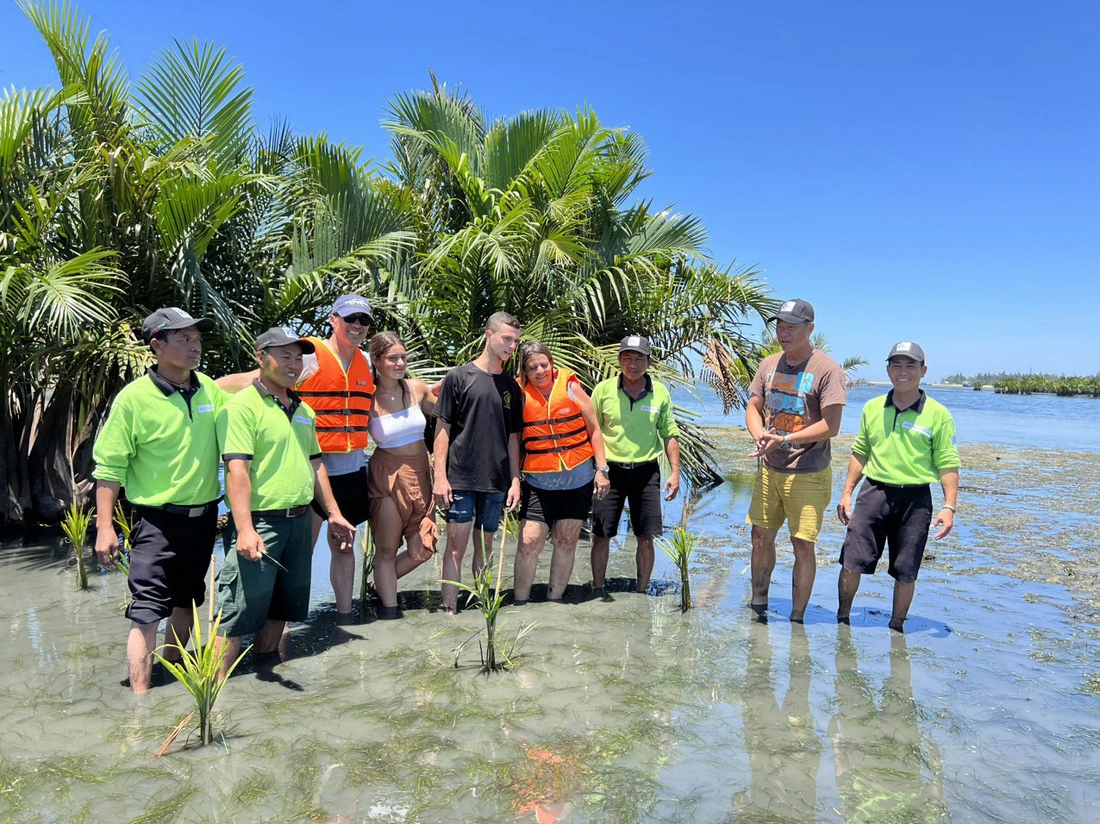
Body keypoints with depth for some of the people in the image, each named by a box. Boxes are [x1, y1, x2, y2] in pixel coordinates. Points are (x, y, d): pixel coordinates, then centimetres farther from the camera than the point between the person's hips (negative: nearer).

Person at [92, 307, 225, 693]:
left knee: (186, 600, 19)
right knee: (147, 611, -5)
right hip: (158, 519, -5)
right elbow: (109, 467, -10)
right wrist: (104, 526, -13)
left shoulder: (210, 389, 1)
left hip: (204, 515, 6)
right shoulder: (134, 398, -13)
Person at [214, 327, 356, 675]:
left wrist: (334, 513, 16)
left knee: (281, 608, 17)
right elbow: (237, 469, -19)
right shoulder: (241, 405, -10)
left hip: (299, 521, 8)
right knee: (238, 613, -4)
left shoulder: (303, 410, 15)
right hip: (259, 522, -8)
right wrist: (245, 530, -26)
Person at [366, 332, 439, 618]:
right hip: (387, 476, -4)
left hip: (420, 475, 5)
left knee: (422, 550, 9)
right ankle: (389, 607, 20)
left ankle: (381, 585, 32)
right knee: (387, 549, 5)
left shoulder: (416, 388, -1)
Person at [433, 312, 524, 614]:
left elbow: (512, 437, 14)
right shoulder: (459, 377, -1)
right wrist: (440, 475, -9)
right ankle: (450, 611, 3)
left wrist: (515, 479, 8)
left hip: (496, 481, 4)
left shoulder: (511, 386, 12)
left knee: (485, 546, 11)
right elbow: (442, 428, -3)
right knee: (456, 547, -3)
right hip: (460, 479, -4)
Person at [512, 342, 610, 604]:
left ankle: (555, 599, 21)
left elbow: (594, 430, 4)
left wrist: (601, 468, 0)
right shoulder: (520, 395, -1)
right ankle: (519, 602, 10)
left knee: (566, 541, 8)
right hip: (538, 481, -1)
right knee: (529, 542, -5)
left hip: (578, 479, 1)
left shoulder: (570, 386, 0)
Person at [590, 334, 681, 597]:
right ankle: (598, 591, 20)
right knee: (601, 535, 3)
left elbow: (670, 434, 9)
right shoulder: (603, 389, -2)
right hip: (610, 469, -1)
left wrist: (675, 472, 3)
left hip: (646, 470, 1)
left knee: (646, 537, 4)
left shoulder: (660, 392, 2)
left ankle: (642, 592, 20)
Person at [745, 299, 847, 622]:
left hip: (807, 474, -6)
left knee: (802, 545, 0)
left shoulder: (827, 370, -12)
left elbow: (831, 426, -16)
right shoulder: (769, 365, 7)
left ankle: (797, 618, 13)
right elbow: (753, 407, 12)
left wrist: (785, 440, -23)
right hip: (768, 469, 6)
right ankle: (758, 606, 29)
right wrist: (759, 435, -9)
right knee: (761, 537, 12)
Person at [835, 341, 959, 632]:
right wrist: (847, 492, 11)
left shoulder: (938, 414, -2)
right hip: (874, 491, 2)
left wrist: (949, 506, -10)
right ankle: (842, 618, 19)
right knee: (851, 561, 1)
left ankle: (897, 627, 26)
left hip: (915, 499, -2)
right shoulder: (872, 408, 8)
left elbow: (948, 464, -2)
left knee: (906, 572, 8)